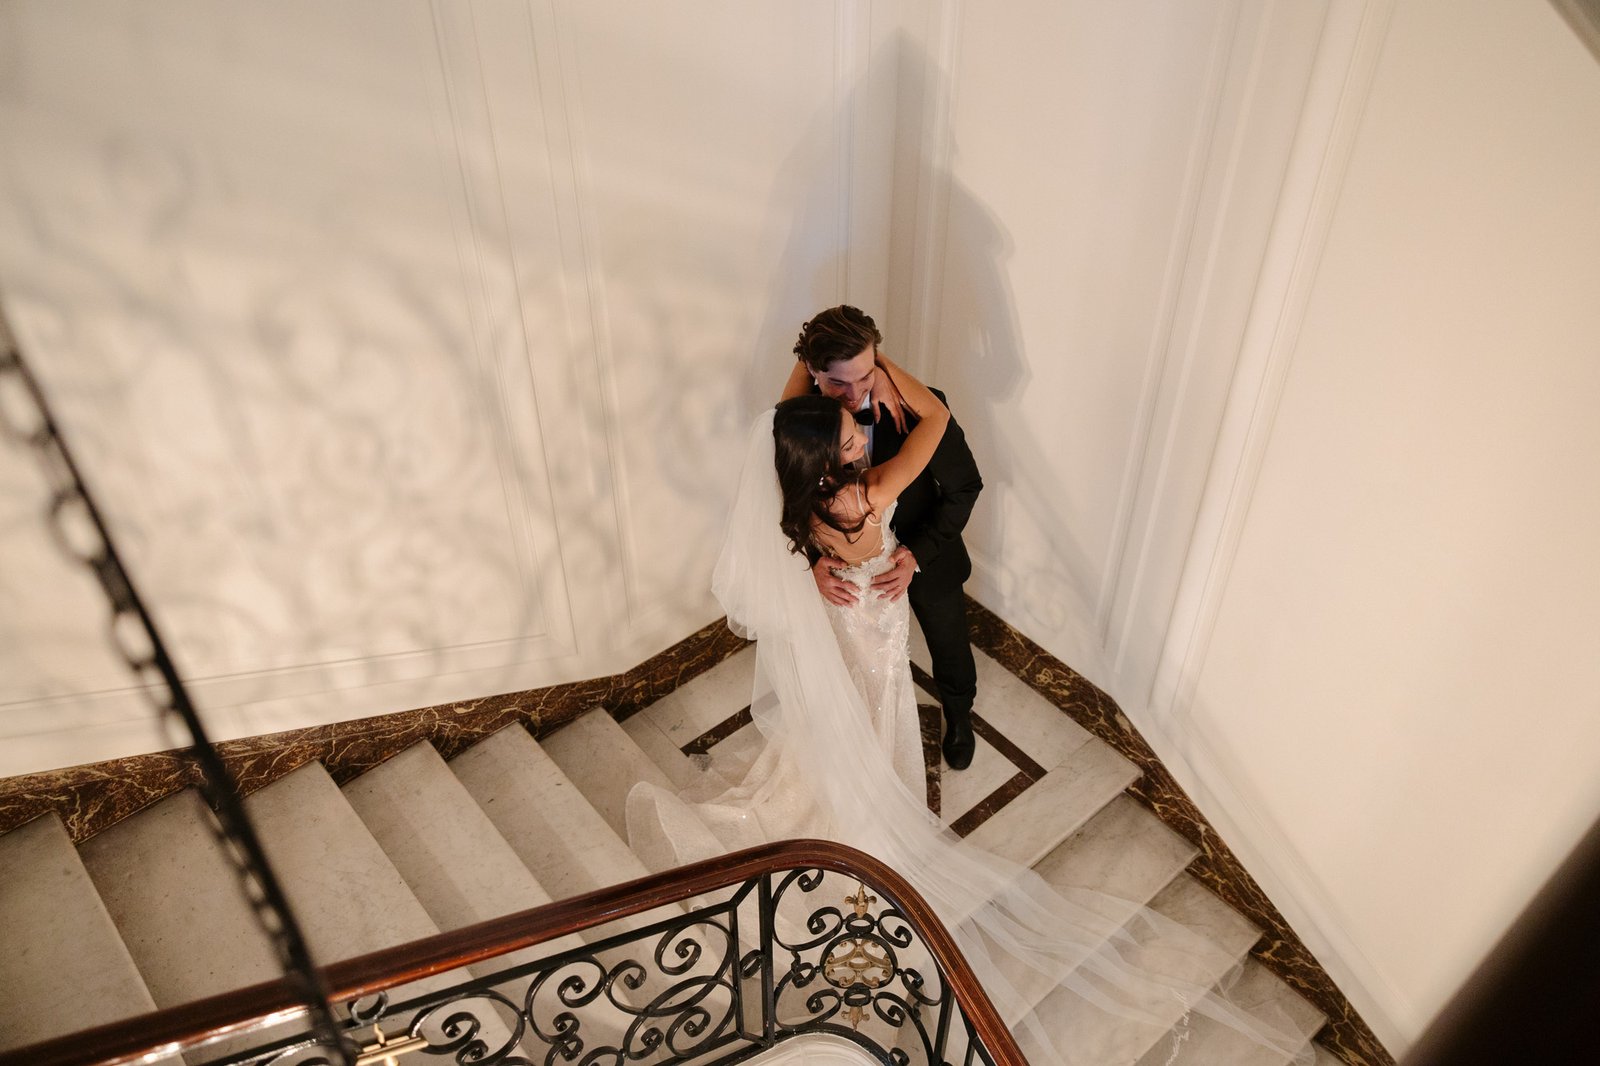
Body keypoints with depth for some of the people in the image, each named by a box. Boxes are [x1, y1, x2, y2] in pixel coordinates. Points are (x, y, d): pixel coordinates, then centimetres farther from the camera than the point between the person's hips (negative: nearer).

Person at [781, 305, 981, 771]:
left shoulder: (921, 407, -34)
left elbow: (965, 486, -19)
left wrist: (916, 554, -29)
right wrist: (814, 560, -31)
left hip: (926, 554, -1)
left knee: (950, 649, 25)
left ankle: (958, 716, 59)